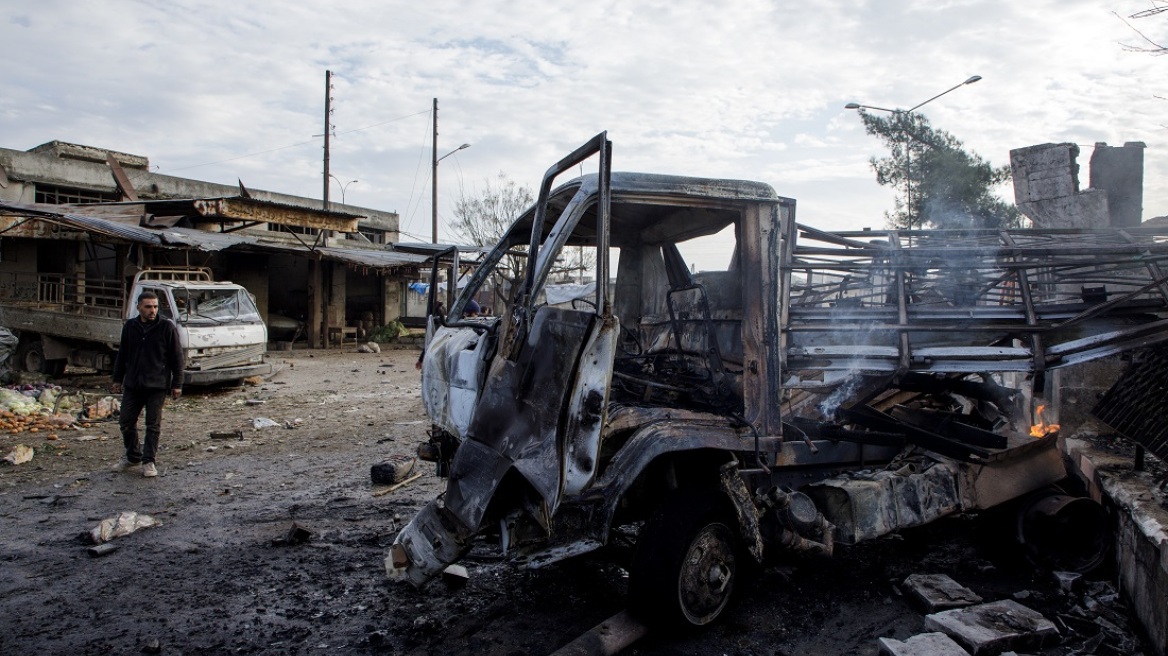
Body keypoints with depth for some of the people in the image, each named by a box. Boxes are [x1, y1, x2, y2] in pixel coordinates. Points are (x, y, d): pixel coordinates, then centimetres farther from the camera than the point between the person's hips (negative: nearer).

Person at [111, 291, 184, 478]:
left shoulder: (167, 327, -6)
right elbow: (122, 355, 16)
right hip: (132, 385, 4)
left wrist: (177, 384, -7)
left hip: (157, 386, -4)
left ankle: (148, 461, 11)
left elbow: (177, 357, -5)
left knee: (153, 425, 1)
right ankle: (133, 457, 28)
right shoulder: (129, 326, 6)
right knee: (126, 422, 9)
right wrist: (117, 379, 15)